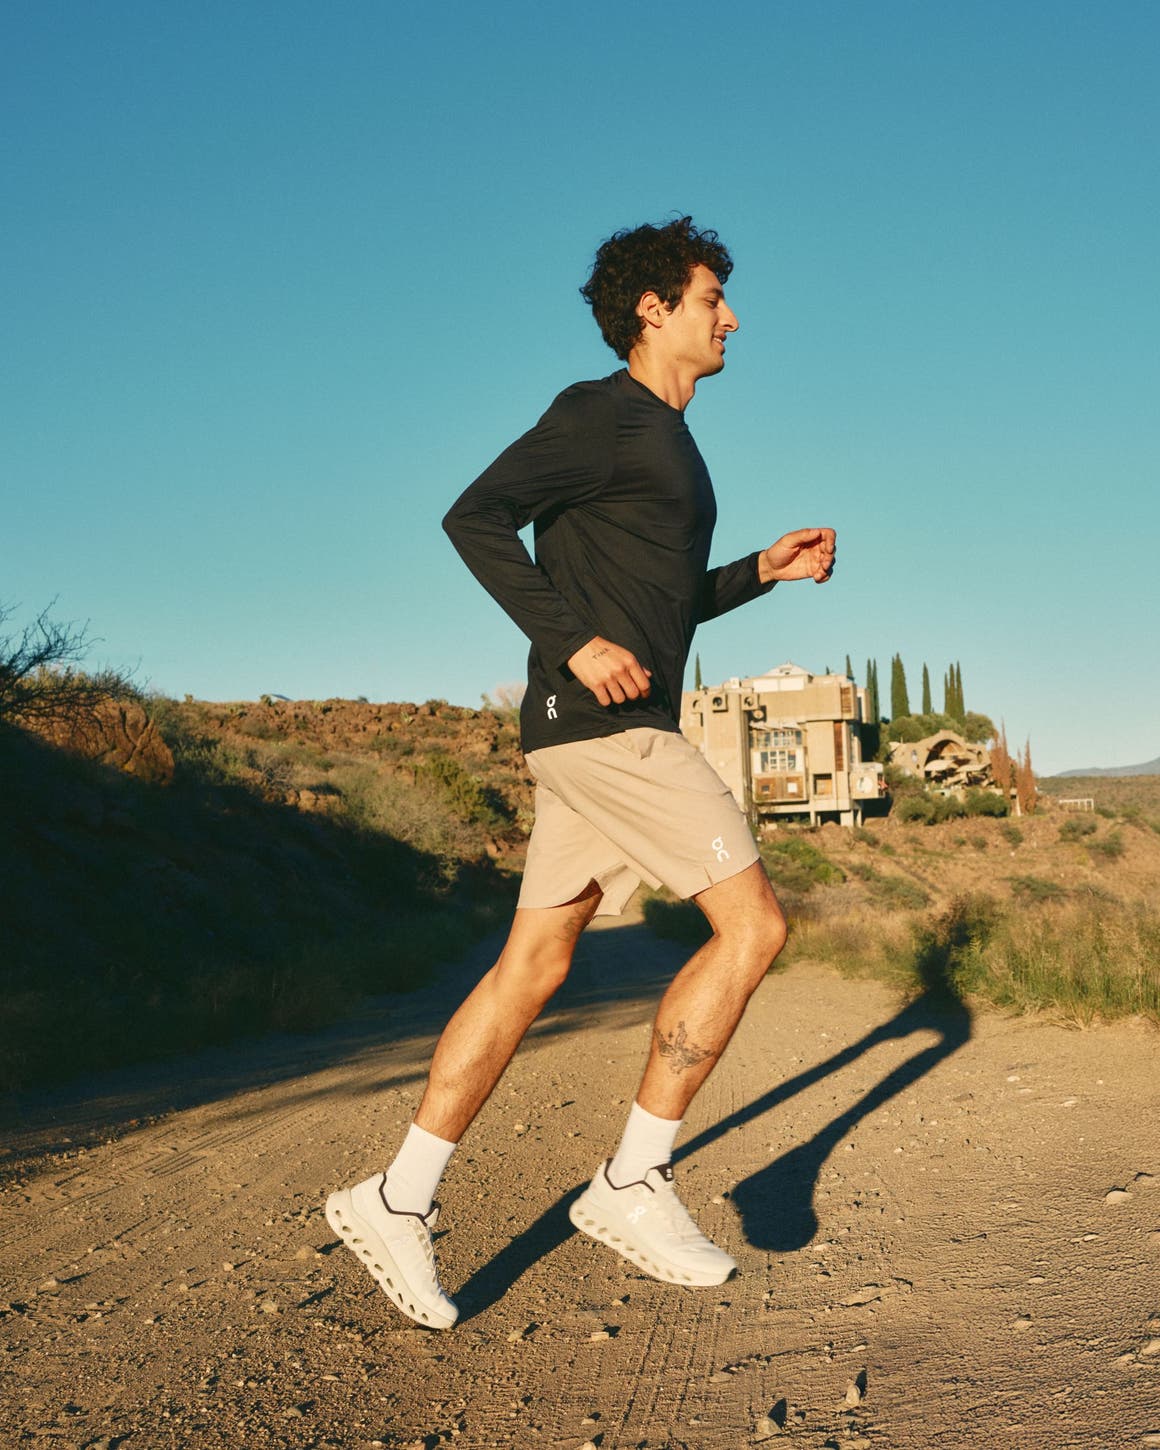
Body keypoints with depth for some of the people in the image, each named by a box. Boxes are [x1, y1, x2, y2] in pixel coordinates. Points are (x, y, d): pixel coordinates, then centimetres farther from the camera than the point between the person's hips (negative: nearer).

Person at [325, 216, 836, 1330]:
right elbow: (477, 516, -15)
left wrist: (763, 570, 18)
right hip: (602, 725, -9)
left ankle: (397, 1200, 11)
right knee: (752, 924, -8)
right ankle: (633, 1183, 0)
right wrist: (575, 641, -21)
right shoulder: (603, 413, -4)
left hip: (613, 732, 9)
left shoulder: (669, 445, 25)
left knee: (531, 966, 6)